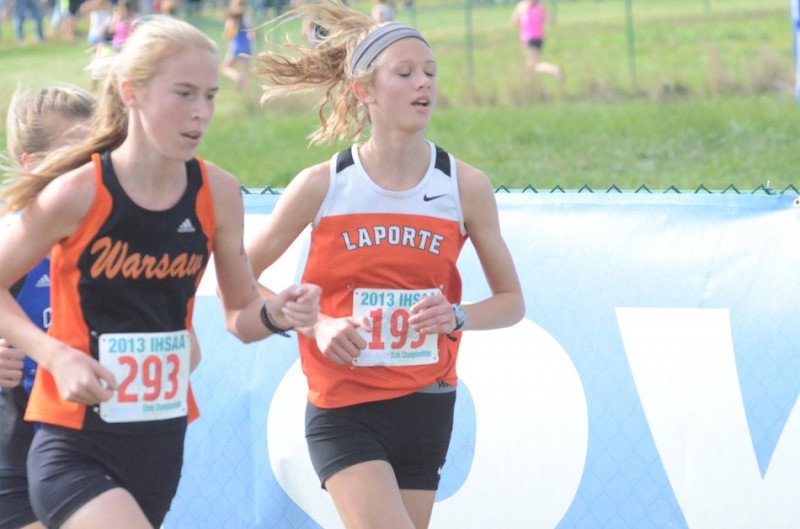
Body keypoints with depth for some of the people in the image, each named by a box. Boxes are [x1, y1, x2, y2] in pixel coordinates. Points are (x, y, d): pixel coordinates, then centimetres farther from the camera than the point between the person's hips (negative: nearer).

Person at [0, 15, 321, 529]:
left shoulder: (219, 194, -2)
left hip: (161, 443, 6)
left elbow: (240, 314, 11)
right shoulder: (77, 194, -15)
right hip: (76, 449, -6)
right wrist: (57, 355, -18)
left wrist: (275, 314, -11)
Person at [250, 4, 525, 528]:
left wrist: (455, 316, -12)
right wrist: (314, 324, -12)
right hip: (343, 409, -3)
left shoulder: (466, 186, -1)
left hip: (425, 406, 3)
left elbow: (511, 300, 8)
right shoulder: (321, 186, -6)